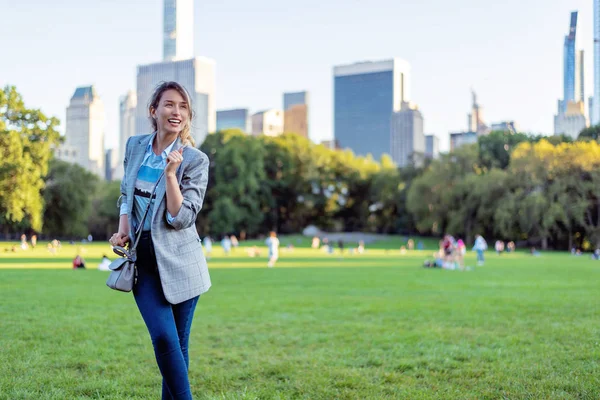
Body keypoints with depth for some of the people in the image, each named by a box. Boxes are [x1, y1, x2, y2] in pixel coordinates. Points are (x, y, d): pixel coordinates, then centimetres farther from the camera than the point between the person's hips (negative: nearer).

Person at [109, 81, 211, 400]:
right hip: (143, 258, 2)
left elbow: (181, 218, -14)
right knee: (163, 338, -11)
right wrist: (122, 229, 3)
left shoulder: (195, 160, -8)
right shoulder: (134, 146, 4)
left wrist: (170, 173, -24)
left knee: (177, 344, 4)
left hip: (178, 260, -2)